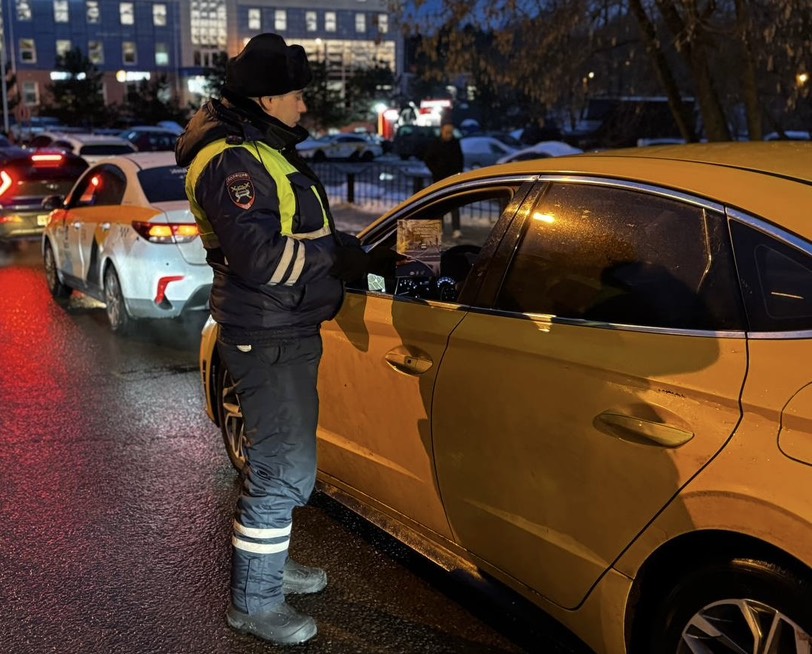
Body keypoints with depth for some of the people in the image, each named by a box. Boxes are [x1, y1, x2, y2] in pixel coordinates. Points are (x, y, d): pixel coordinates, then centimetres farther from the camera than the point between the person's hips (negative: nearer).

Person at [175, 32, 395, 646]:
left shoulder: (263, 152, 15)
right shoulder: (233, 162, -19)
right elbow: (259, 259, -28)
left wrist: (354, 252, 10)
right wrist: (339, 257, -19)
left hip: (286, 331, 11)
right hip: (268, 340, -11)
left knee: (278, 457, 22)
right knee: (286, 468, -5)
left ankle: (269, 561, 39)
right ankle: (255, 602, 9)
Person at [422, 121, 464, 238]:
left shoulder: (456, 143, 4)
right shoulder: (435, 144, -3)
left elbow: (460, 158, 16)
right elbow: (427, 159, 2)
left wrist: (459, 171, 5)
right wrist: (435, 172, -6)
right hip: (439, 178, -1)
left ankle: (456, 229, -13)